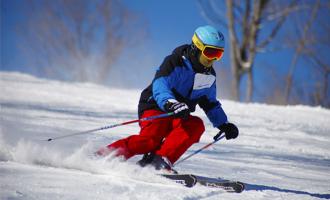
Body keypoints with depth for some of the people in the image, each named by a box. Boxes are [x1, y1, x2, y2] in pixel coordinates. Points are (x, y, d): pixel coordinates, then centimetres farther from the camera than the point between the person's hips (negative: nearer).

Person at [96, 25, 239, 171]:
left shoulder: (209, 75, 8)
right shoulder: (175, 63, -14)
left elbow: (210, 104, 24)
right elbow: (160, 87, -30)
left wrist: (223, 124, 13)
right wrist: (171, 104, -50)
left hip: (180, 117, 6)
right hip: (155, 109, -6)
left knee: (196, 125, -27)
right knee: (151, 140, -33)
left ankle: (160, 159, -36)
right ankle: (101, 156, -24)